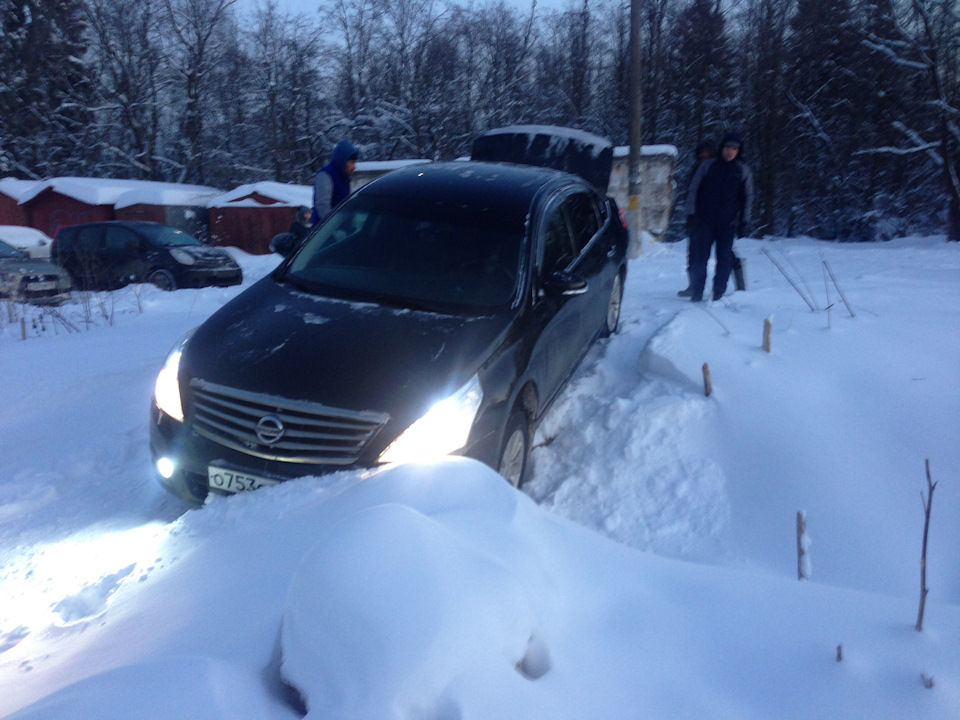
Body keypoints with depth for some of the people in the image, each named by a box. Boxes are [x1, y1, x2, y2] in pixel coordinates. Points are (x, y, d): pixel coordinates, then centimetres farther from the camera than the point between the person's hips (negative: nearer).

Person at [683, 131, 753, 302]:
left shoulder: (743, 171, 6)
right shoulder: (708, 165, 5)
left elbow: (748, 197, 10)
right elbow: (694, 189, 7)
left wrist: (744, 222, 4)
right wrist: (691, 213, -1)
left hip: (728, 223, 1)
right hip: (704, 220, 0)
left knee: (724, 259, 2)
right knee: (699, 257, -3)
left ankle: (719, 294, 11)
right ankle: (696, 293, 5)